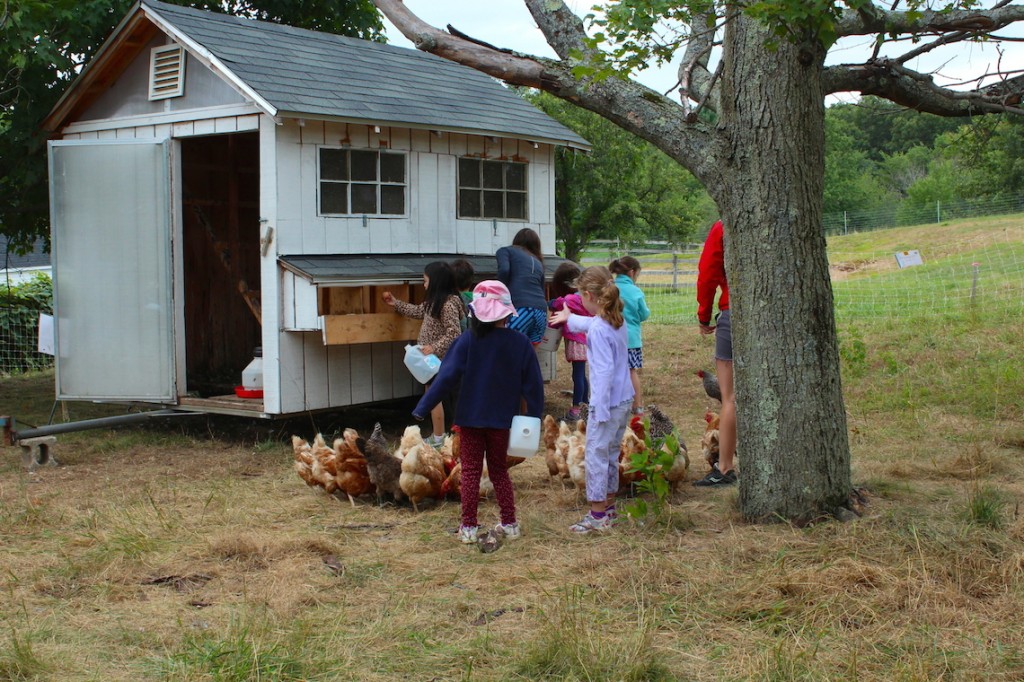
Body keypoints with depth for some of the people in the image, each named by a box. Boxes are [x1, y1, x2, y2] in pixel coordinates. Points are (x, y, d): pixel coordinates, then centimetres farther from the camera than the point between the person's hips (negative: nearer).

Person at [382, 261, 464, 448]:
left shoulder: (448, 304, -20)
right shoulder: (435, 301, 9)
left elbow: (454, 333, -23)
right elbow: (418, 311, 27)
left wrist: (434, 348, -26)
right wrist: (396, 304, 31)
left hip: (438, 358, -9)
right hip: (431, 357, 9)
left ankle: (438, 439, 3)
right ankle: (437, 436, 19)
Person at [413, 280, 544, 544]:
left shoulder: (468, 341, -13)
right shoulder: (520, 343, -6)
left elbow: (447, 377, -14)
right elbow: (533, 383, -3)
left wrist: (422, 408, -9)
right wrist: (534, 416, 7)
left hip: (471, 417, -2)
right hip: (502, 419, 2)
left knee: (471, 471, 7)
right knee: (499, 470, 17)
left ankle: (469, 527, 7)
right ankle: (509, 524, 18)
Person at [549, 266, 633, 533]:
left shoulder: (598, 329, -20)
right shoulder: (617, 320, 8)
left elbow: (604, 371, -24)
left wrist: (600, 409, -23)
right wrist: (569, 318, 49)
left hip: (607, 401, -9)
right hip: (625, 400, 9)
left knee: (596, 455, -2)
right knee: (611, 454, 19)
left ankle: (598, 516, 3)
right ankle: (609, 506, 30)